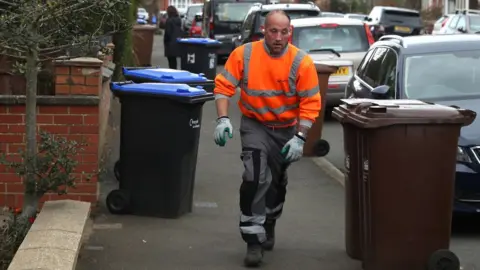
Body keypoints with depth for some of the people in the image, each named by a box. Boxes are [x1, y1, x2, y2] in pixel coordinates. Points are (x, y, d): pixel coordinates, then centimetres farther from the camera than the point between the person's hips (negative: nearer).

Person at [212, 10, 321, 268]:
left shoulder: (302, 62, -18)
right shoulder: (244, 54, -17)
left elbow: (310, 103, -16)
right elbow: (223, 86, -12)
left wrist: (299, 137, -22)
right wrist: (223, 119, -24)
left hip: (287, 128, 2)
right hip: (255, 124, -2)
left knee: (277, 181, 19)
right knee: (256, 177, -21)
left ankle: (268, 225, 46)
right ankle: (254, 240, -15)